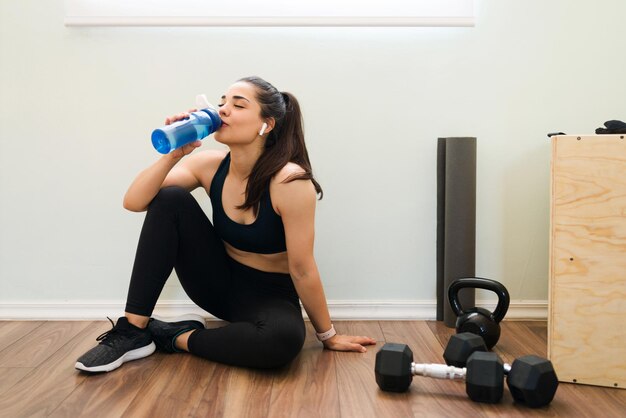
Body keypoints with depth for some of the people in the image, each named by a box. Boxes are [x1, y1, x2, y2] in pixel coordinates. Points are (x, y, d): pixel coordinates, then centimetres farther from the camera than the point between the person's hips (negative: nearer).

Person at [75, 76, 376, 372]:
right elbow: (134, 202, -15)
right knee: (169, 199, -17)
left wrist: (328, 335, -11)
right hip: (220, 282, 4)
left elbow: (302, 270, -18)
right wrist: (174, 154, -27)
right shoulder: (210, 165, -10)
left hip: (270, 295, -4)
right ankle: (134, 330, -11)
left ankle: (178, 337, -12)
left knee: (285, 338, -39)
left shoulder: (290, 181, -25)